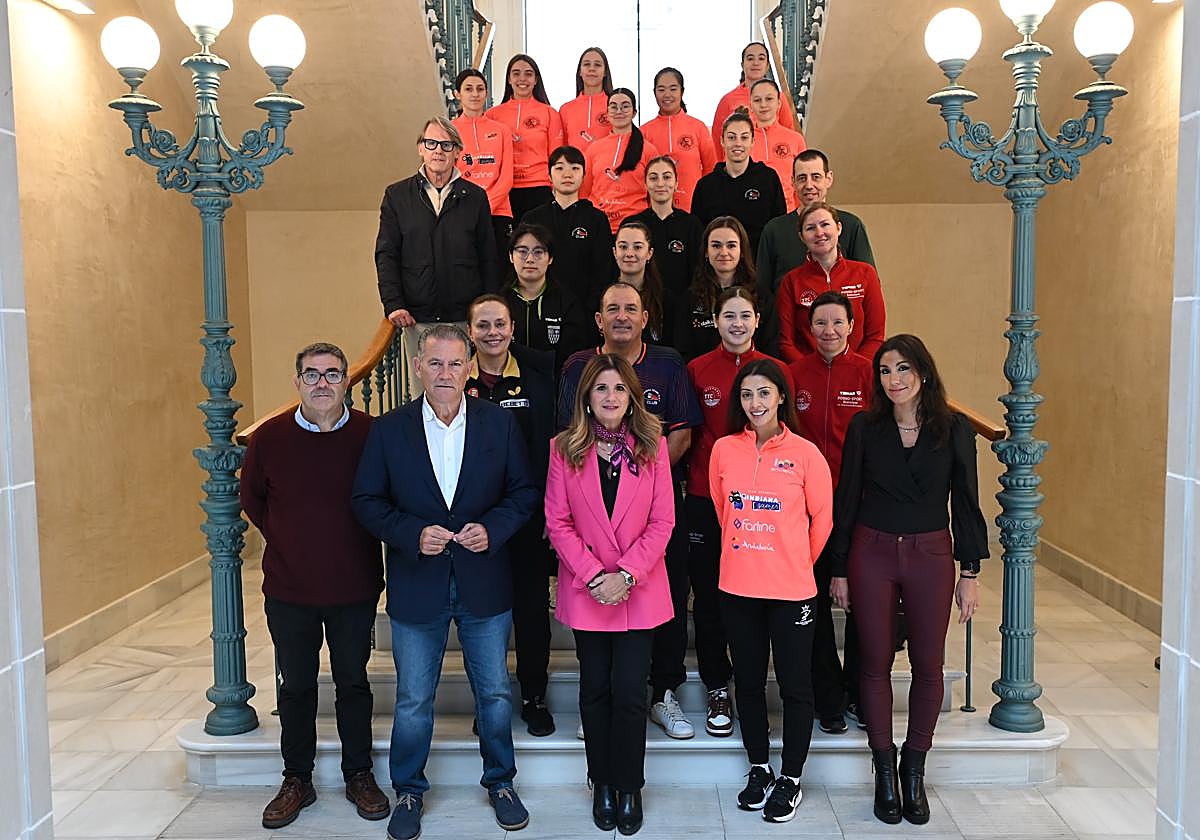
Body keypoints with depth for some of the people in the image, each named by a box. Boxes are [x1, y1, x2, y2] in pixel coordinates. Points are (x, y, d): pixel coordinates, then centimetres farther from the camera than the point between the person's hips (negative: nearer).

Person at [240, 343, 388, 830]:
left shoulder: (371, 434, -10)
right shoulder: (268, 437, -6)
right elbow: (252, 499, 11)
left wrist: (361, 542, 2)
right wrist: (286, 540, 7)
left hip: (355, 587, -1)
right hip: (289, 589, 1)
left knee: (353, 681, 13)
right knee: (296, 685, 13)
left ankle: (358, 775, 29)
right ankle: (297, 780, 29)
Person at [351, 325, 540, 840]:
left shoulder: (500, 423, -2)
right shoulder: (389, 429, -4)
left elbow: (524, 492, 1)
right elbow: (366, 500, -2)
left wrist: (492, 528, -16)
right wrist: (413, 535, -16)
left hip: (485, 582, 1)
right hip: (416, 586, 0)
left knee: (495, 692, 14)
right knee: (412, 700, 11)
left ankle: (500, 782, 35)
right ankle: (408, 792, 32)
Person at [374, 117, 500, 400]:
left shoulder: (475, 197, 8)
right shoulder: (397, 195, 9)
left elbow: (488, 258, 7)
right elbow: (386, 255, 5)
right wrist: (393, 304, -7)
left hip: (465, 317, 0)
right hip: (417, 318, 1)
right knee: (420, 391, 5)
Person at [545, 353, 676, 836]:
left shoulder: (652, 445, -2)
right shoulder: (565, 449, -1)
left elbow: (662, 521, -4)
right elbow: (558, 521, -3)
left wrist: (626, 575, -14)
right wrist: (592, 575, -13)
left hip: (639, 591, 0)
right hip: (586, 591, 1)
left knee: (630, 693, 1)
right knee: (595, 690, 11)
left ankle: (629, 788, 19)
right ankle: (602, 784, 27)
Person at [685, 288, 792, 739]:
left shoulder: (774, 370, 3)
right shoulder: (697, 370, 2)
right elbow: (685, 435, 6)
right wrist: (704, 468, -4)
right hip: (706, 497, 0)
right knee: (708, 599, 6)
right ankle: (718, 692, 20)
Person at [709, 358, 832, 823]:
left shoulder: (804, 453, -8)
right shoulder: (724, 449, -1)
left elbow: (822, 518, 1)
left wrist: (795, 561, 9)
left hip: (791, 590, -3)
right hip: (738, 587, 3)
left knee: (795, 685, 7)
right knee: (748, 681, 14)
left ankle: (791, 778, 24)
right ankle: (758, 769, 32)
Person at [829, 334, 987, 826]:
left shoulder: (954, 429, -2)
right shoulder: (864, 427, -2)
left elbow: (966, 503, 2)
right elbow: (846, 500, 2)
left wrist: (970, 573, 0)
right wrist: (839, 570, 2)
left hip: (931, 556, 0)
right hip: (871, 555, 0)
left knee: (929, 664, 7)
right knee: (876, 663, 6)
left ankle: (914, 771, 24)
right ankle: (884, 772, 21)